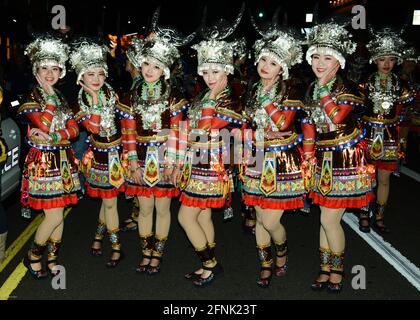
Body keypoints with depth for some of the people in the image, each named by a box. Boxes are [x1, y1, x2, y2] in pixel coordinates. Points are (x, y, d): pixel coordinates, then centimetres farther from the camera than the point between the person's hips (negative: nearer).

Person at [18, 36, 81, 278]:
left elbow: (74, 129, 2)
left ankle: (53, 259, 25)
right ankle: (32, 257, 16)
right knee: (54, 217, -6)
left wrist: (51, 137, -13)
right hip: (43, 162, -6)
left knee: (58, 215, 10)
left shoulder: (60, 98, 13)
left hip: (64, 161, 6)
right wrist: (49, 95, -13)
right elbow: (45, 126, -19)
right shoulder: (30, 98, -6)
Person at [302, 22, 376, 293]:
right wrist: (308, 162, 10)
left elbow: (337, 116, -28)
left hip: (346, 160, -6)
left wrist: (324, 87, -21)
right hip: (323, 161, 6)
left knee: (329, 219, -4)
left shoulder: (347, 88, -11)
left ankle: (337, 270, 19)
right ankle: (326, 270, 26)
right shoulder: (311, 90, 6)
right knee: (327, 218, 12)